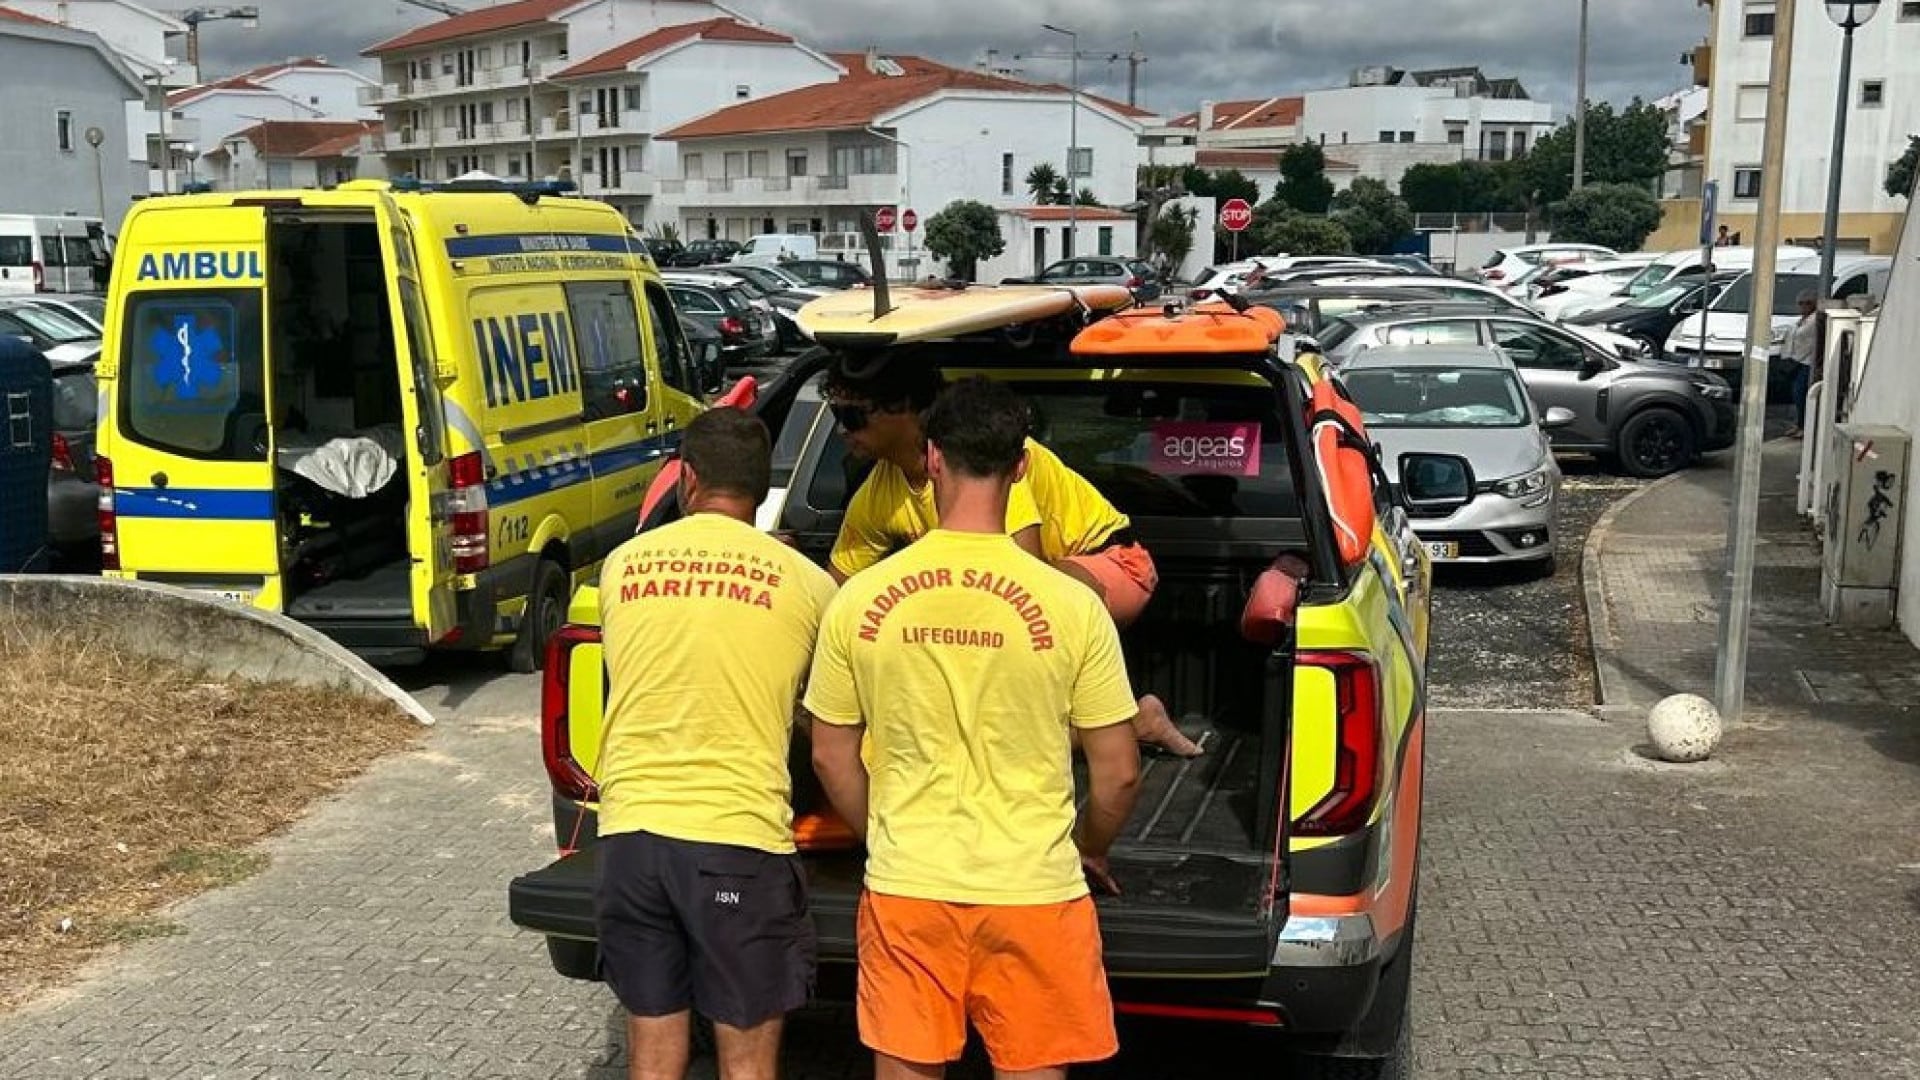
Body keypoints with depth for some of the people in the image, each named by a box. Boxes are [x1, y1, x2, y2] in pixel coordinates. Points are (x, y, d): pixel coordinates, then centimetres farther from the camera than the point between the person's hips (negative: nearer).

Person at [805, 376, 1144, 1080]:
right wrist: (1090, 851, 15)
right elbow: (1118, 775, -4)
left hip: (906, 888, 2)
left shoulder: (860, 598, -6)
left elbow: (832, 760, 4)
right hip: (1033, 889, -1)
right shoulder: (1069, 603, -11)